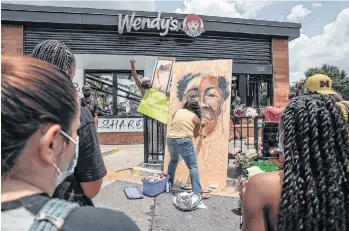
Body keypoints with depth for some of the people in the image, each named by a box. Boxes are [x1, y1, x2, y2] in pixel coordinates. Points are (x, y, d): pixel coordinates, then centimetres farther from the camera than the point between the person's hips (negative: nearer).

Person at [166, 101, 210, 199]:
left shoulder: (178, 111, 16)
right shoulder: (196, 118, 9)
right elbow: (195, 135, 18)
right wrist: (198, 132, 38)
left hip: (170, 139, 5)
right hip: (184, 141, -5)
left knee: (173, 160, 29)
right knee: (193, 167, 4)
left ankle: (168, 183, 38)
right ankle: (198, 192, 4)